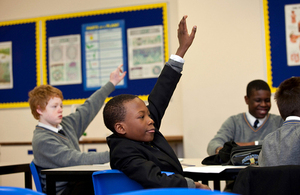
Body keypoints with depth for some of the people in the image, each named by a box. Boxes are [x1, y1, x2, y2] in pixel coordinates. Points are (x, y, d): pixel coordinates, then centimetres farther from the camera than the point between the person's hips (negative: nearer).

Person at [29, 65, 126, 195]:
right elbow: (74, 159, -22)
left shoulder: (66, 124, 12)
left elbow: (88, 108, 21)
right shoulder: (42, 140, -14)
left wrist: (111, 83, 25)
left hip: (76, 184, 8)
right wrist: (110, 155, -27)